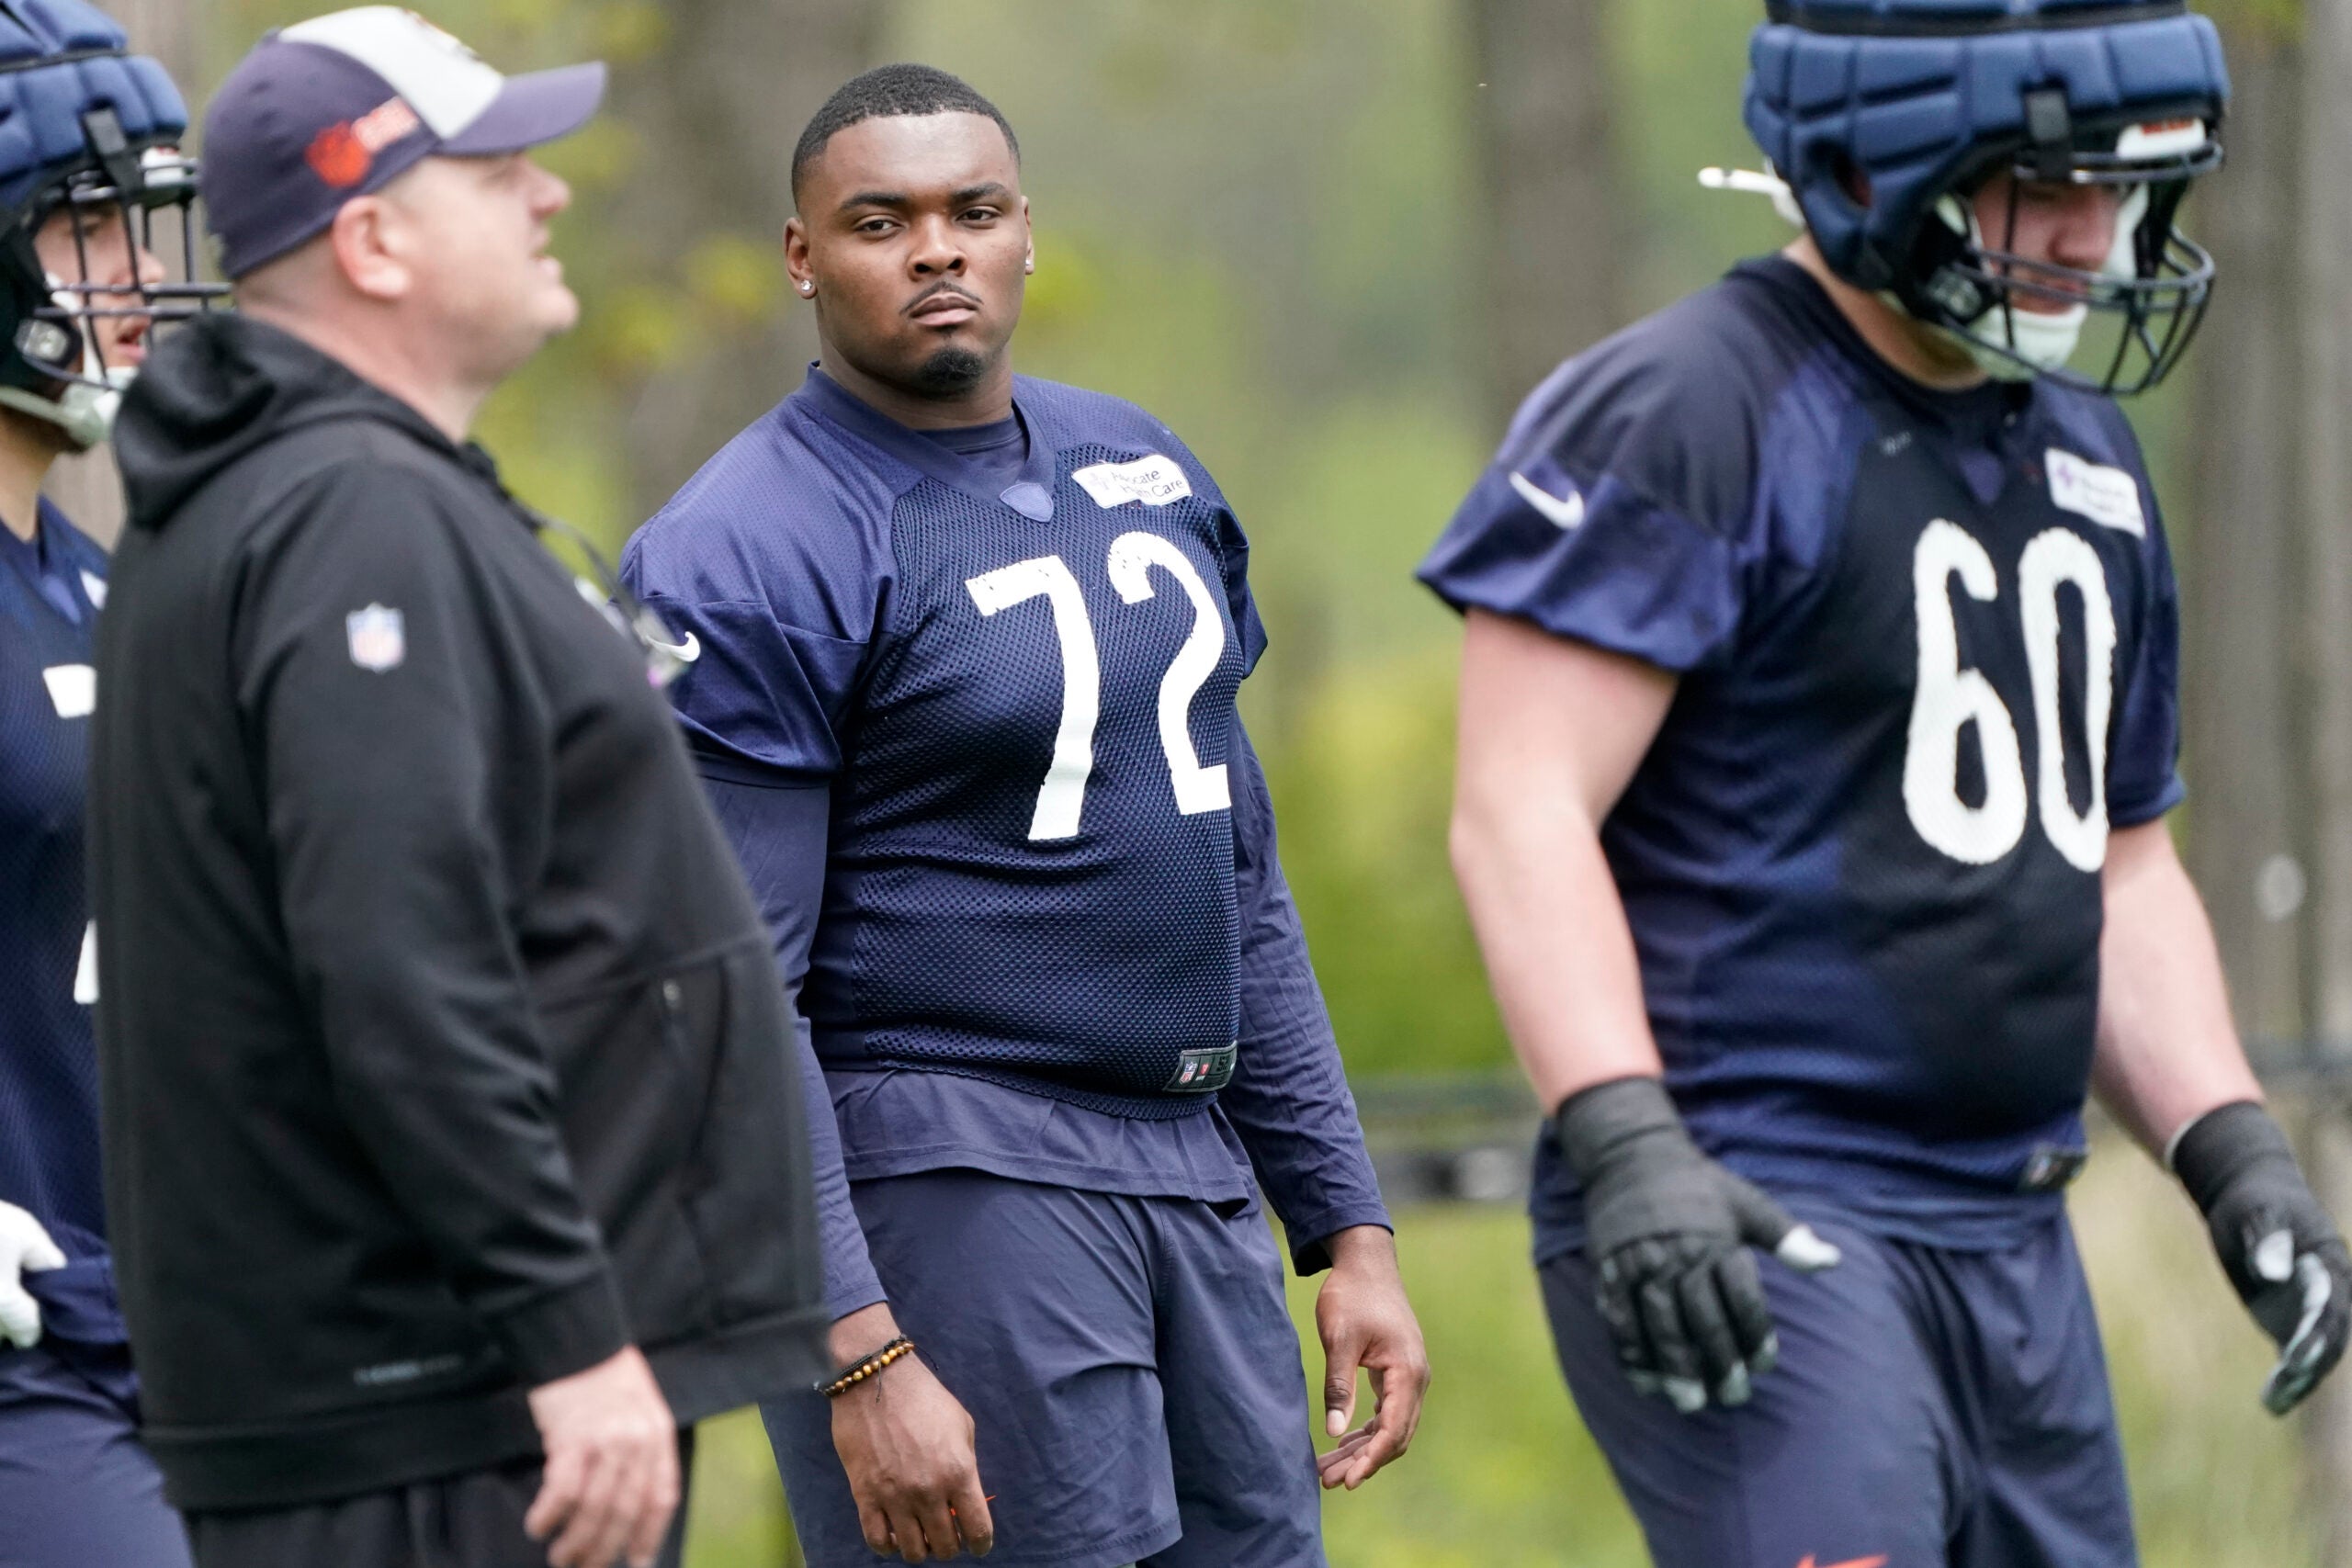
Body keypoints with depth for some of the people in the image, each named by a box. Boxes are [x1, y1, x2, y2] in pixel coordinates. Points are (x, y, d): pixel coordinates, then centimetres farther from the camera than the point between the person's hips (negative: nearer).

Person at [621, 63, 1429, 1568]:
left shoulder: (1145, 473, 13)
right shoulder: (753, 558, -10)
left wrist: (1350, 1223, 15)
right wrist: (862, 1355, -20)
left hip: (1194, 1170, 7)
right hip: (945, 1178, -7)